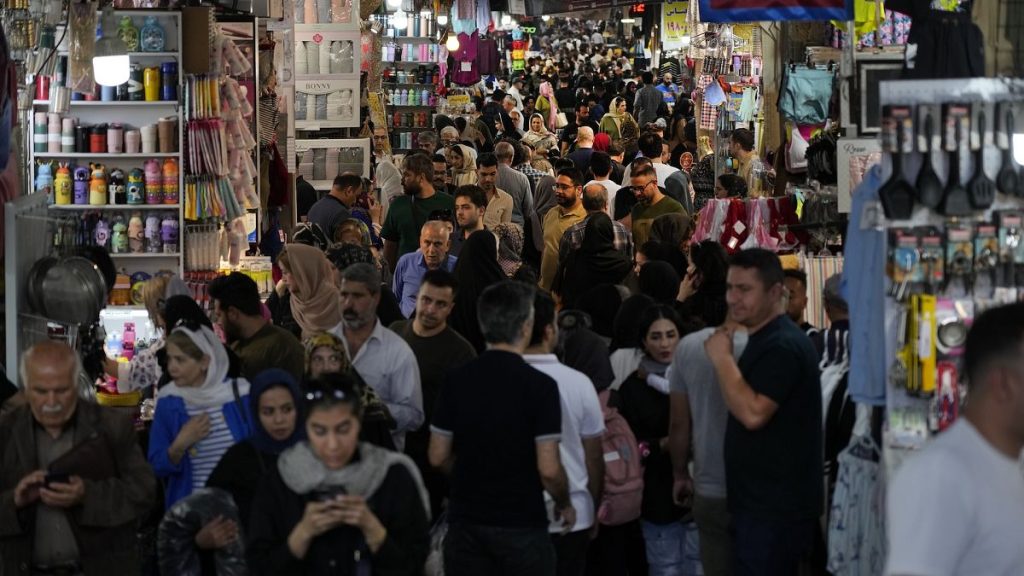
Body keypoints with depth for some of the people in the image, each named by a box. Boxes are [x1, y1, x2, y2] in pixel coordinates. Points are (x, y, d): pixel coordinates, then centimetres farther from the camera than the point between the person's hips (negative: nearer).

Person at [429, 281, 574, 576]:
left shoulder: (456, 380, -1)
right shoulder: (540, 385, -14)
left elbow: (438, 457, 4)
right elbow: (548, 469, -15)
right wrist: (565, 504, 4)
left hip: (466, 522, 4)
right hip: (522, 526, -4)